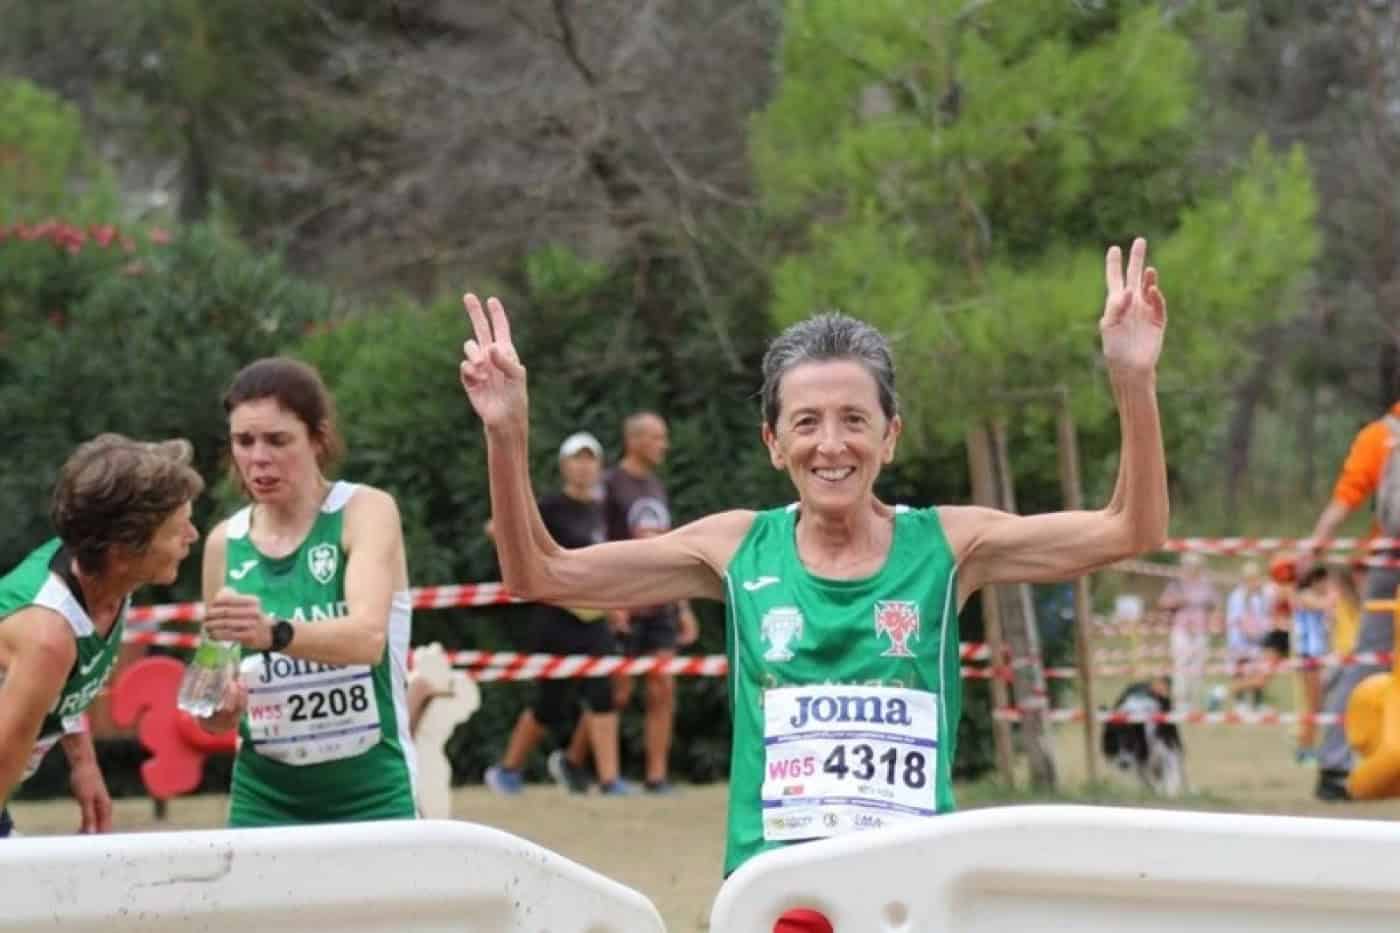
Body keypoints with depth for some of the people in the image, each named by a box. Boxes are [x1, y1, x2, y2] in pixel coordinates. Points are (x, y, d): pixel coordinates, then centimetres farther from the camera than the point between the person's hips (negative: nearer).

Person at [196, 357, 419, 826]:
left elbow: (368, 636, -24)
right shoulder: (224, 542, 4)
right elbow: (219, 716, 9)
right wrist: (219, 707, -13)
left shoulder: (367, 510, -7)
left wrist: (275, 633, -41)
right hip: (264, 800, 3)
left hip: (372, 797, -3)